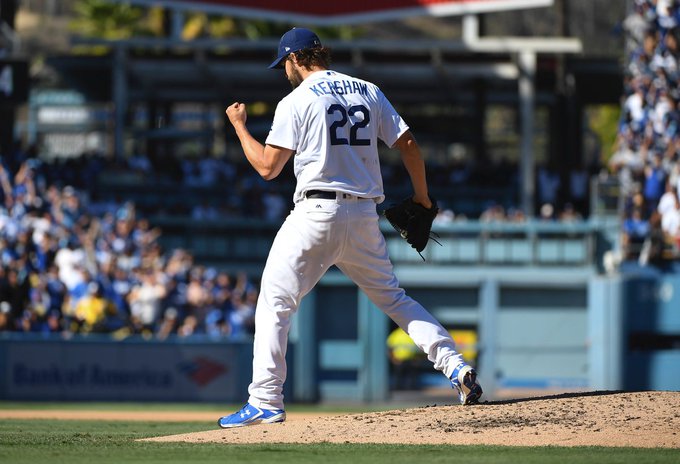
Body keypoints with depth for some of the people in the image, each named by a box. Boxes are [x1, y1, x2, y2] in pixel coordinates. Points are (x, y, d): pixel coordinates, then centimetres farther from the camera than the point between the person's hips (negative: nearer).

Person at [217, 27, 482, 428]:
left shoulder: (297, 101, -3)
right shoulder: (368, 92, 12)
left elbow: (267, 167, -6)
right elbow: (408, 144, 8)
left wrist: (239, 125, 9)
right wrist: (422, 197, 21)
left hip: (317, 213, -5)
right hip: (364, 215, 5)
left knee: (275, 302, 1)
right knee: (393, 297, 17)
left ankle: (266, 402, -6)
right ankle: (456, 367, 3)